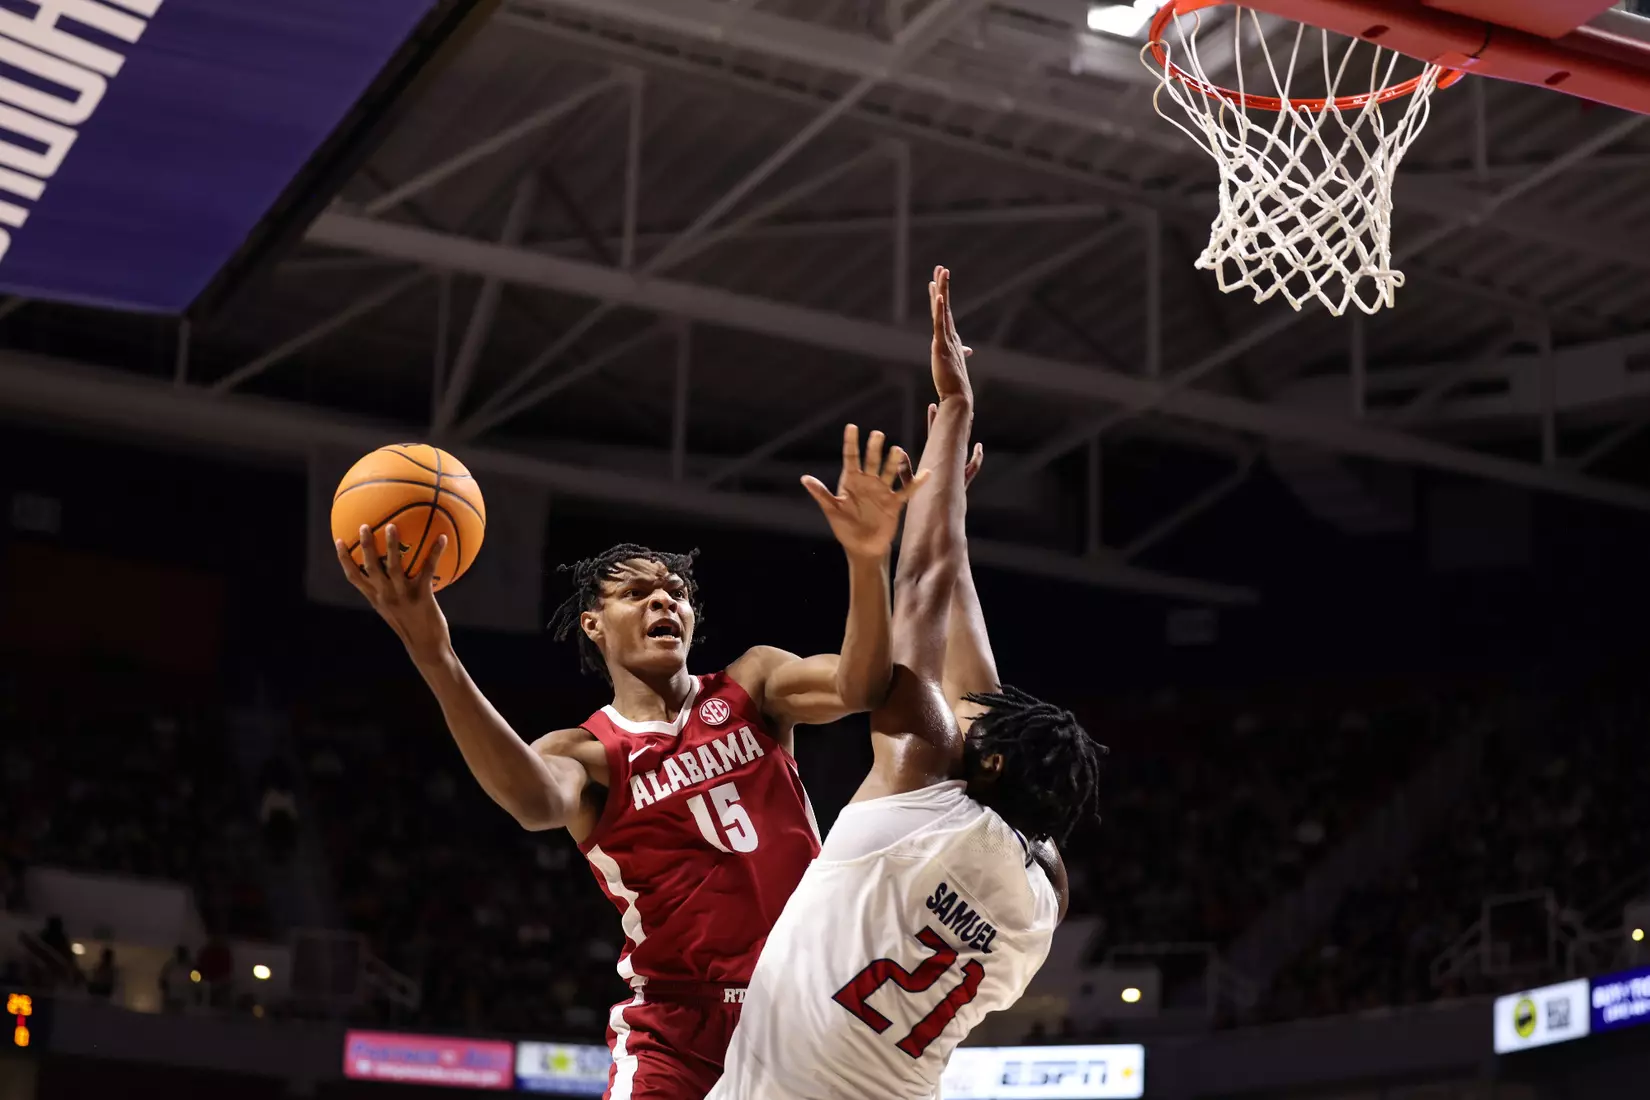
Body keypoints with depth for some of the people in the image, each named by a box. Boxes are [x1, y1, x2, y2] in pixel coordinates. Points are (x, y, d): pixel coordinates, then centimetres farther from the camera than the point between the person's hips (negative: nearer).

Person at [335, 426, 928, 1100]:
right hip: (678, 1023, -2)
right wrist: (435, 659, -44)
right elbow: (537, 802, -28)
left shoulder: (750, 685, 7)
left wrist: (866, 564, -33)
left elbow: (857, 690, -14)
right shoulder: (585, 753, -2)